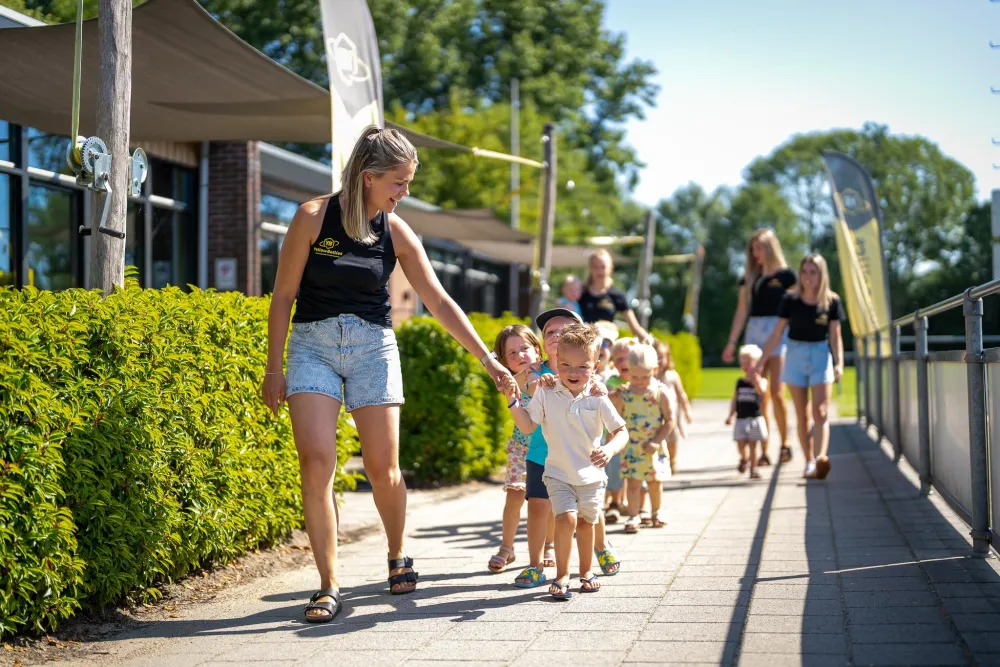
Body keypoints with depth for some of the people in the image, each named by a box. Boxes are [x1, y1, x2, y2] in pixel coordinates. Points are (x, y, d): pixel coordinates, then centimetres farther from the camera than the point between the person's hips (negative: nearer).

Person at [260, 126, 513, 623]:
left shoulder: (397, 232, -2)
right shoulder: (314, 217, -9)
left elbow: (439, 303, 1)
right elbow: (284, 295, -3)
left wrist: (487, 359, -2)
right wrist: (275, 369, -3)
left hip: (372, 345, 2)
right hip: (313, 344, -2)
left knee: (383, 468, 1)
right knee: (316, 462, -13)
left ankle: (397, 557, 29)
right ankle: (329, 586, -5)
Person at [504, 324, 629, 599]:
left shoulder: (597, 399, -10)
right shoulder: (546, 394, -8)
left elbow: (621, 431, -7)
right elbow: (527, 425, -8)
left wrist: (609, 449, -27)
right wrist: (513, 401, -22)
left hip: (591, 475, 1)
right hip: (558, 474, -1)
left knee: (586, 521, 16)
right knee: (566, 518, -18)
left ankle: (586, 571, 36)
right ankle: (561, 575, -4)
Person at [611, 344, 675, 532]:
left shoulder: (660, 392, -8)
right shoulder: (623, 393, -6)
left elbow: (669, 420, -6)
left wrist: (657, 441, -10)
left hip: (654, 446, 1)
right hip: (631, 446, -1)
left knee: (655, 481, 12)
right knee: (633, 482, -3)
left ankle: (656, 513, 31)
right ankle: (633, 517, 7)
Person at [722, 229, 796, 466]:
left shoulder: (785, 275, 1)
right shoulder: (749, 277, 13)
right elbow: (742, 311, 13)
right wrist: (732, 342, 9)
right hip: (754, 332, 4)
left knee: (776, 392, -7)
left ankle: (785, 443, 11)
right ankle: (764, 450, 3)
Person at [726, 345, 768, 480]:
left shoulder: (761, 381, -2)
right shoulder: (740, 382, 11)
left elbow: (762, 391, -25)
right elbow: (735, 400, 14)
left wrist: (755, 377, -28)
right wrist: (731, 415, 7)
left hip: (755, 418, -3)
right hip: (741, 419, 3)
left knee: (752, 444, 0)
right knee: (741, 443, -5)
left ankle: (753, 469, 11)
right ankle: (744, 459, 26)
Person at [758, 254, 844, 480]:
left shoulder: (831, 302, -3)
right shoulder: (790, 300, -3)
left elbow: (835, 336, -1)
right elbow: (777, 334, 2)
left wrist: (839, 364, -13)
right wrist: (761, 362, 0)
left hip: (821, 355, -1)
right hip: (796, 354, 1)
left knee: (820, 412, -13)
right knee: (802, 415, 5)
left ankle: (820, 458, -28)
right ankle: (809, 462, 10)